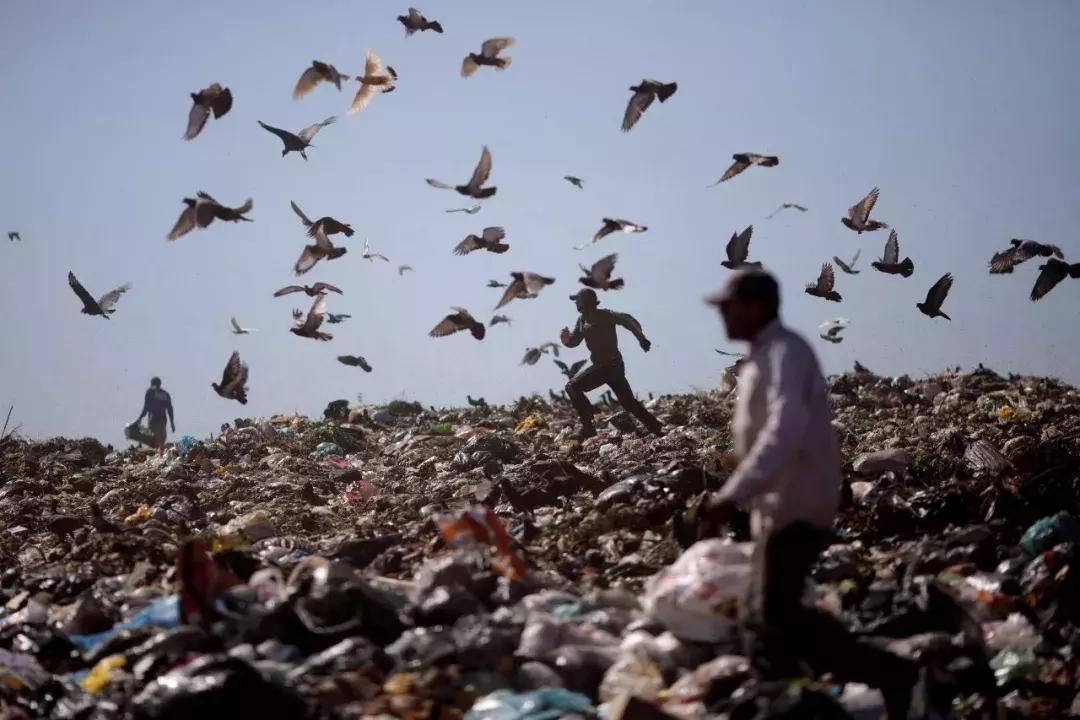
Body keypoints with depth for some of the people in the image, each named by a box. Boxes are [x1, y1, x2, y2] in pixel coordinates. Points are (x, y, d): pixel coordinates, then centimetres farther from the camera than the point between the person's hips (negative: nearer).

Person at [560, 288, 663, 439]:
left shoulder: (604, 316, -15)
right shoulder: (582, 320, 11)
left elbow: (626, 320, -24)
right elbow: (575, 341, 14)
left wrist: (641, 338, -37)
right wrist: (566, 339, -10)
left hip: (610, 365, -9)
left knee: (573, 386, -14)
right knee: (628, 402, 15)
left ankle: (588, 428, -14)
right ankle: (656, 428, 21)